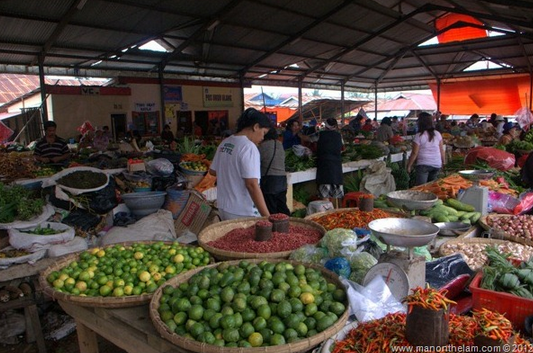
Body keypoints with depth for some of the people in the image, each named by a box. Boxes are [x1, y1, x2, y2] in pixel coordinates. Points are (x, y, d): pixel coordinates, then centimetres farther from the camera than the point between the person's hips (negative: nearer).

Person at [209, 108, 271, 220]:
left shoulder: (224, 143, 6)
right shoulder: (249, 147, -18)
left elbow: (212, 171, 16)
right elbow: (252, 185, -24)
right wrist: (267, 216, -22)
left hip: (223, 207, 8)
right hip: (242, 213, -8)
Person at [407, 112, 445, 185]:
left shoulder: (418, 136, -9)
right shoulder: (437, 134, 5)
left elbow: (414, 153, -9)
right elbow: (442, 150, 8)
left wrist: (409, 165, -1)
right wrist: (443, 161, 21)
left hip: (423, 164, -5)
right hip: (436, 164, 5)